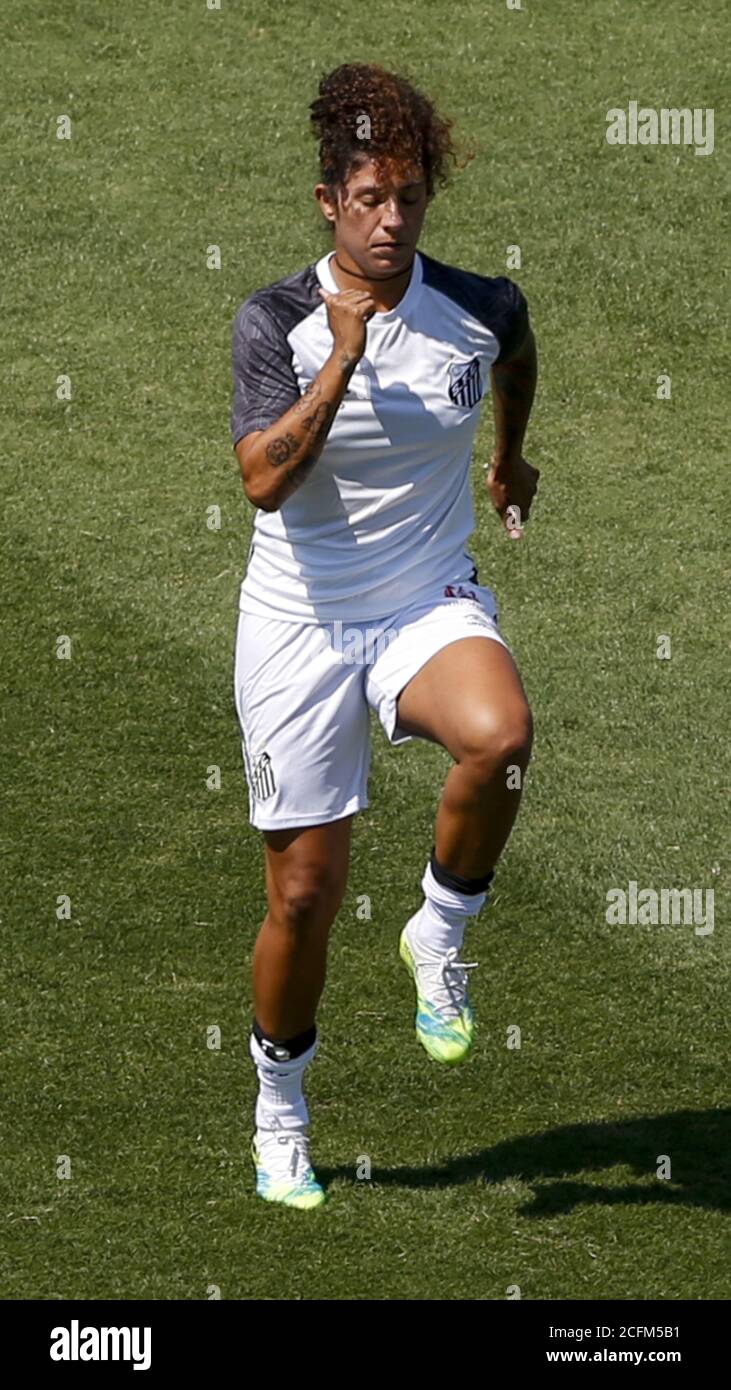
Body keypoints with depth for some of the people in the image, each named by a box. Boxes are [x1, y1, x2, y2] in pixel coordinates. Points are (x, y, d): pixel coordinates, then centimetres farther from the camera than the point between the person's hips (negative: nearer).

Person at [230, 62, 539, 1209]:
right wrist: (344, 357, -29)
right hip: (300, 625, -1)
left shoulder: (482, 308, -4)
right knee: (305, 891, 1)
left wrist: (510, 458, 34)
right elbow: (264, 479, -24)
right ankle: (280, 1114, 25)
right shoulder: (276, 321, -12)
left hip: (432, 604, 1)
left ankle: (440, 935, -7)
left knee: (501, 736, -35)